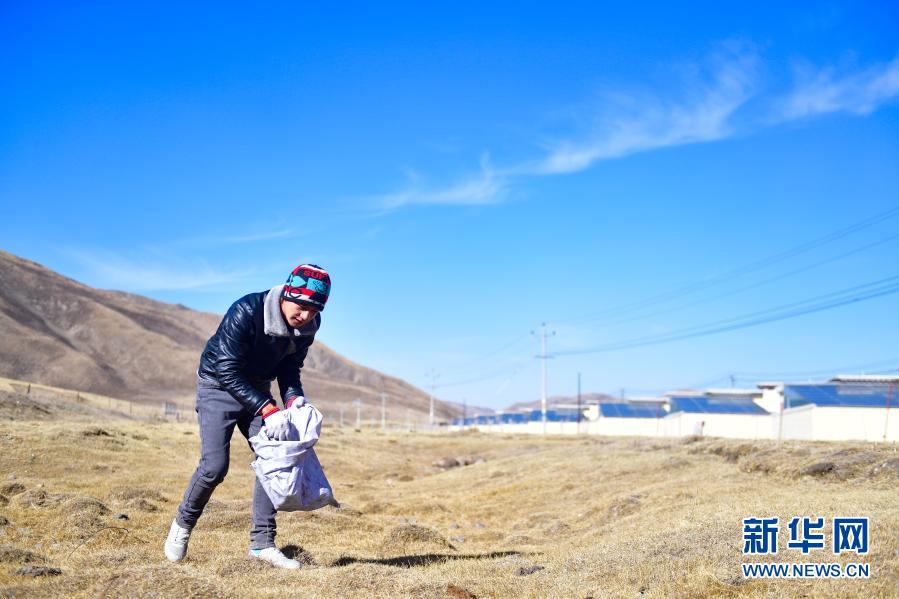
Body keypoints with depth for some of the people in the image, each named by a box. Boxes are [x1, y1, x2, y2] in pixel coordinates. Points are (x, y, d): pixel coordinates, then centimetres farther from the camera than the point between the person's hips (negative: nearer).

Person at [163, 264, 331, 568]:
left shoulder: (309, 325, -14)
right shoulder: (246, 312, -33)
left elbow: (289, 367, 1)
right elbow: (227, 371, -31)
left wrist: (293, 397, -20)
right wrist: (268, 410, -36)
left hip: (257, 390, 6)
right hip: (219, 386, -6)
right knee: (214, 466, -16)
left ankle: (262, 542, 3)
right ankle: (182, 524, 11)